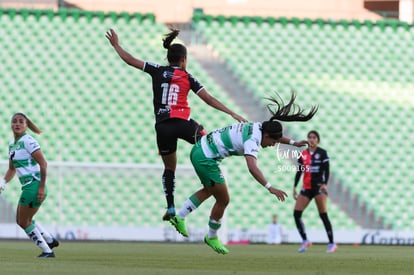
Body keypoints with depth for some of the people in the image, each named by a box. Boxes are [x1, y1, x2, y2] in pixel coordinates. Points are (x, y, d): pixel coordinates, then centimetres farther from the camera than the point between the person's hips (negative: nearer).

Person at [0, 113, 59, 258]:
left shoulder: (28, 141, -13)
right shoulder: (12, 145, 14)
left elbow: (43, 163, -17)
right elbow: (12, 169, 22)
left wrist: (42, 187, -21)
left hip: (34, 185, -9)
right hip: (27, 186, 9)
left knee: (24, 222, 0)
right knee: (21, 220, 20)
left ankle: (47, 251, 9)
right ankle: (50, 240, 28)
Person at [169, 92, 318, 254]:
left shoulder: (256, 127, 4)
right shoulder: (252, 141, -22)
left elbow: (274, 135, 29)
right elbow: (252, 168, -37)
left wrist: (293, 142, 28)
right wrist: (270, 188, -43)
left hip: (199, 149, 10)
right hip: (206, 159, -10)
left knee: (209, 190, 31)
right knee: (223, 200, 3)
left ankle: (179, 217, 29)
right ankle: (212, 238, 23)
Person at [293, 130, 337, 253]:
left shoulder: (322, 153, -1)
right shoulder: (302, 155, 11)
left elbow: (326, 170, -7)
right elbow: (299, 172, 15)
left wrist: (324, 184, -22)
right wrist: (294, 187, 10)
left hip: (318, 186, -5)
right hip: (306, 188, 5)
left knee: (323, 215, -9)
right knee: (296, 214, -6)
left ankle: (332, 243, -2)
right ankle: (305, 240, 5)